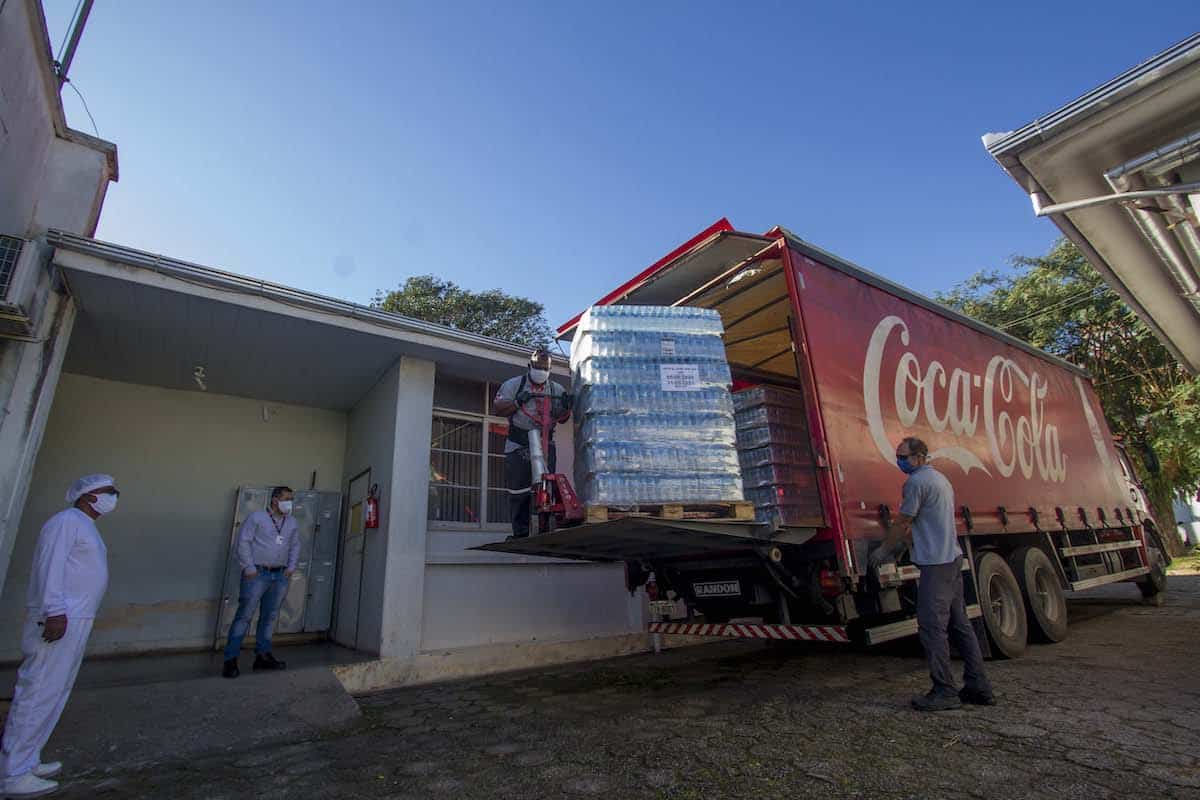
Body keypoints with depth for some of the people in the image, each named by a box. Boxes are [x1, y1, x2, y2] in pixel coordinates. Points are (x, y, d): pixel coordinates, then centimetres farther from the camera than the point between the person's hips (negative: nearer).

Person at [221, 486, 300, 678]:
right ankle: (230, 659, 3)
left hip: (280, 575, 5)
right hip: (257, 573, -5)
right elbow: (243, 541, -7)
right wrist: (249, 568, -12)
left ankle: (263, 655, 19)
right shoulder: (256, 517, -4)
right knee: (244, 615, -5)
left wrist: (292, 567, 9)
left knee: (270, 616, 10)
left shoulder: (292, 523, 12)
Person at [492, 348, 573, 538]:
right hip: (518, 446, -2)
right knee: (519, 490, -2)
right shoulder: (514, 384, 7)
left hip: (545, 445, 2)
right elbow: (497, 407, 1)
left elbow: (562, 419, 15)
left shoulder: (556, 388, 14)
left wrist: (566, 407, -6)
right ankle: (520, 533, 4)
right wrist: (517, 402, -13)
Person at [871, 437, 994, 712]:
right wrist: (897, 542, 23)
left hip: (935, 564, -10)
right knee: (960, 624, 14)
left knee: (932, 627, -5)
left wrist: (883, 550, 4)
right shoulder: (941, 478, 18)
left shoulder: (916, 482, -13)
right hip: (953, 558, 10)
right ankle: (978, 687, 20)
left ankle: (944, 691, -1)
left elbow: (902, 523, -9)